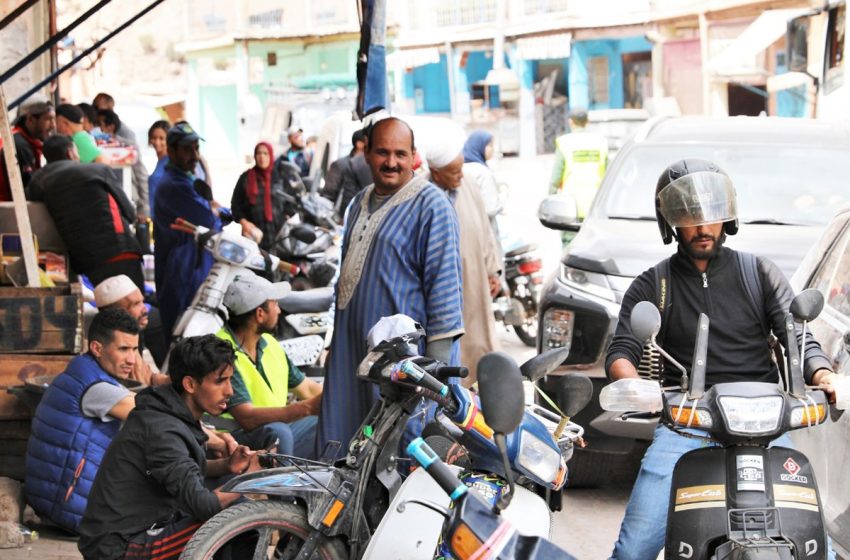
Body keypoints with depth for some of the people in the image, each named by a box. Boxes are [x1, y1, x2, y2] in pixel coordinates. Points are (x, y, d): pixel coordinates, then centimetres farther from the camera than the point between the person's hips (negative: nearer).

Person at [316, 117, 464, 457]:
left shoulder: (430, 205, -9)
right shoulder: (360, 203, 17)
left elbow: (444, 280, -13)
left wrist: (438, 357, -17)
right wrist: (336, 338, 26)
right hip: (353, 349, 8)